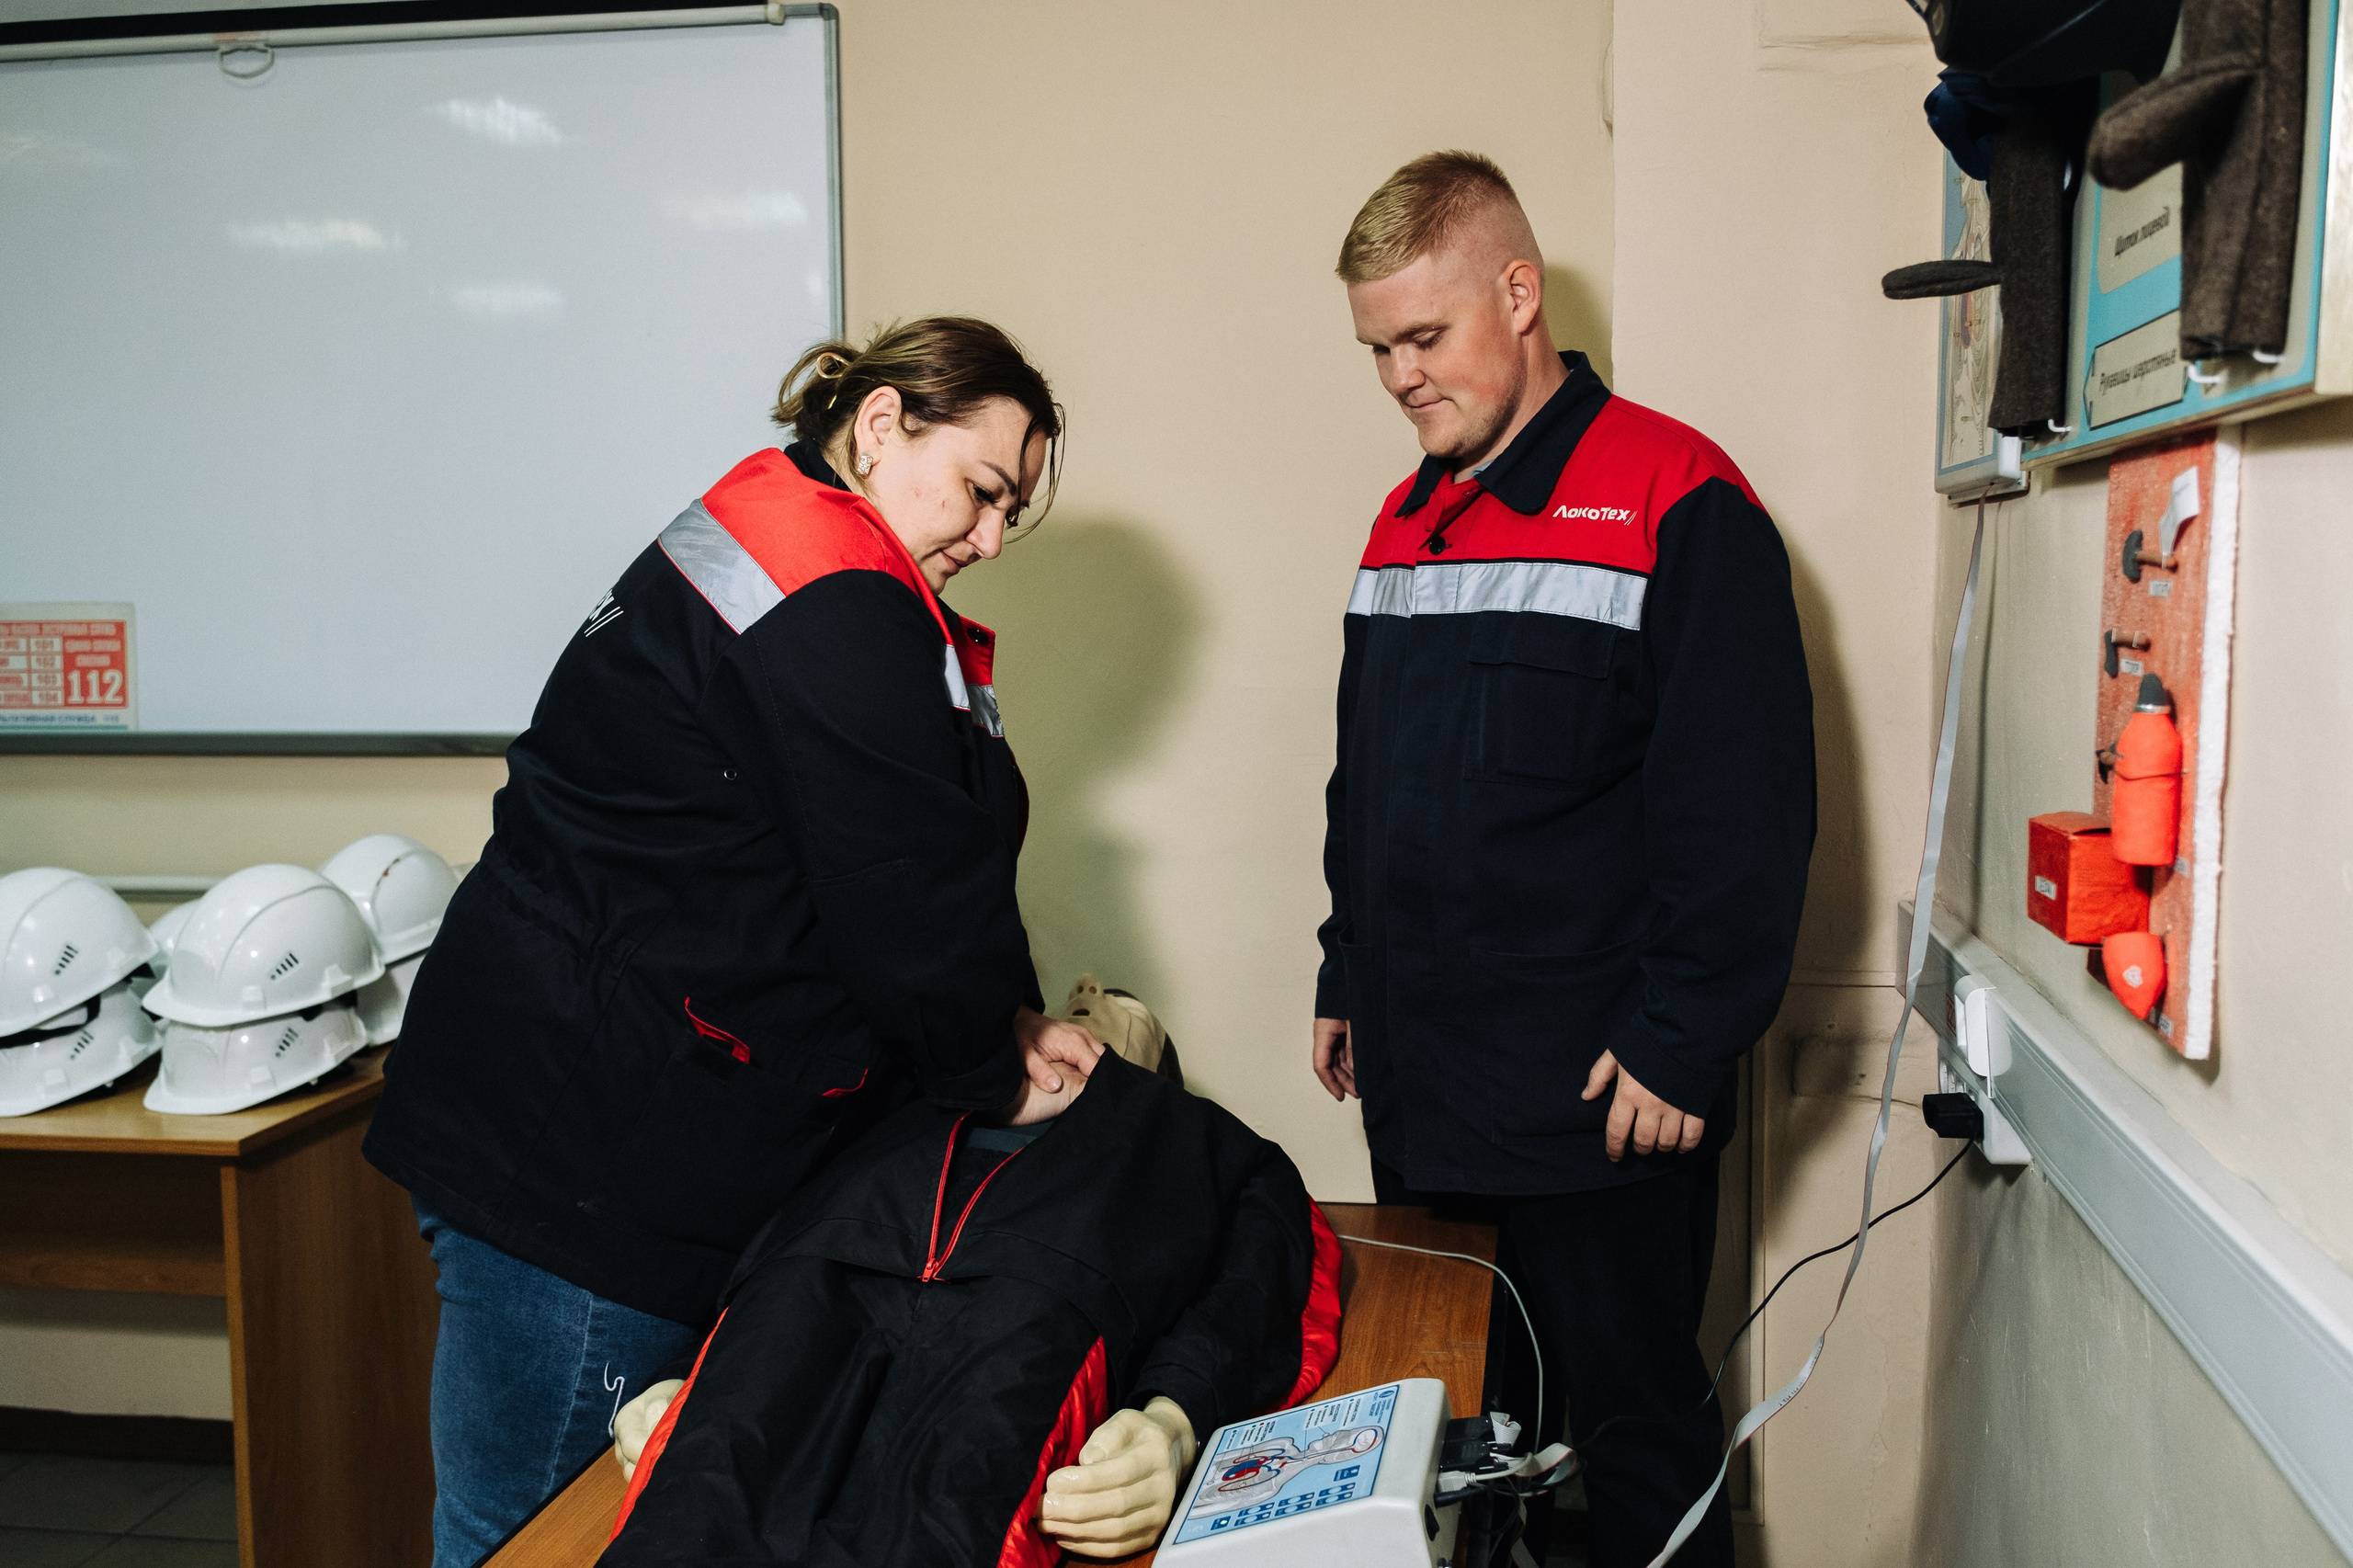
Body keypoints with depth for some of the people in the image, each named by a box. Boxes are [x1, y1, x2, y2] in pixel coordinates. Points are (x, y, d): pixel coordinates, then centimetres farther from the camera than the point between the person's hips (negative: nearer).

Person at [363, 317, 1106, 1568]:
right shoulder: (837, 607, -19)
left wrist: (999, 1027, 9)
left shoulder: (762, 538, 16)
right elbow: (912, 900, -17)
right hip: (582, 1153, -11)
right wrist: (1001, 1073, 1)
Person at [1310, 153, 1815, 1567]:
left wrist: (1682, 1043, -17)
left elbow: (1744, 808, -16)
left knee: (1636, 1423, 9)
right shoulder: (1405, 522, 12)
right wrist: (1349, 977, 17)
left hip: (1600, 1104, -7)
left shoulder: (1680, 505, -11)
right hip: (1417, 1090, 7)